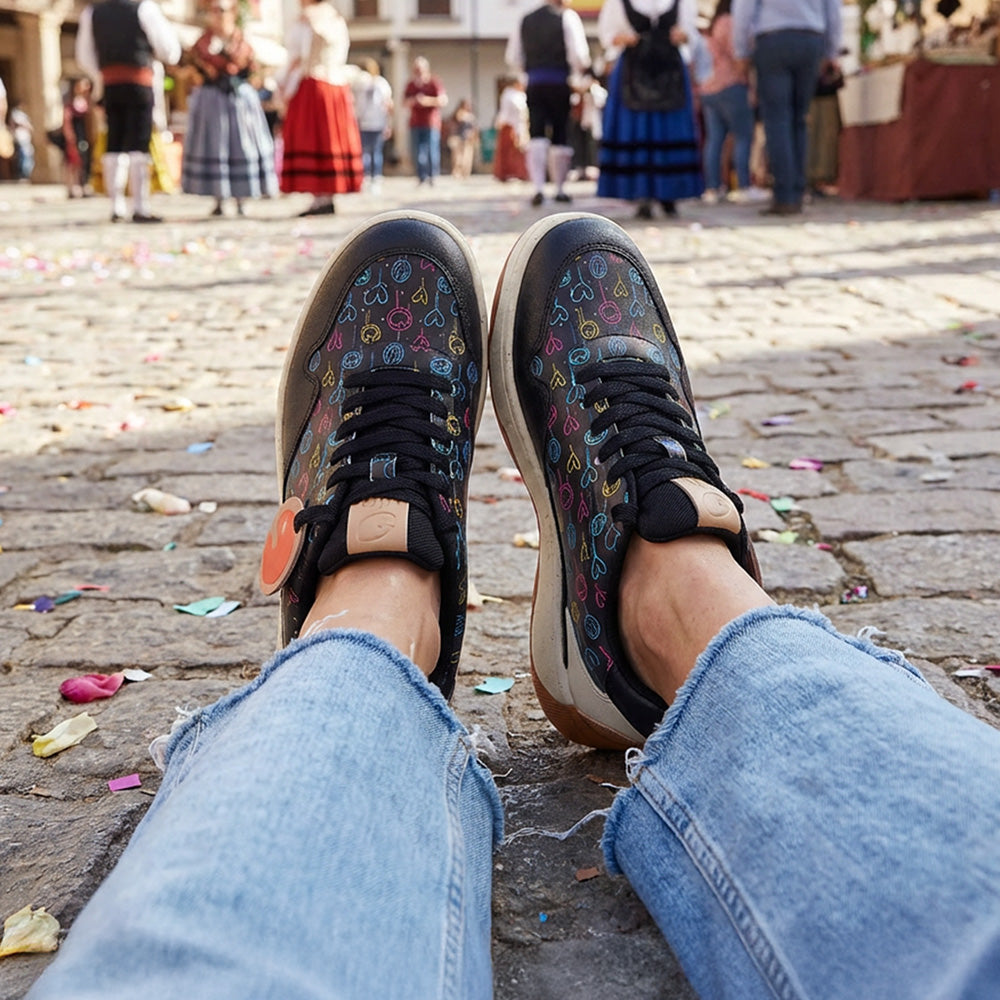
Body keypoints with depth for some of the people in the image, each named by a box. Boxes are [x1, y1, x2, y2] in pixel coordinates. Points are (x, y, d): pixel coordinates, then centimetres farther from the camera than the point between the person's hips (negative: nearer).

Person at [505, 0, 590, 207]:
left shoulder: (526, 20, 11)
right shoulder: (567, 17, -2)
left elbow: (512, 58, 11)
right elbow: (578, 54, -11)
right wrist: (580, 70, 9)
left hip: (534, 84, 3)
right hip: (559, 83, -3)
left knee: (537, 135, -1)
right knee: (560, 136, 8)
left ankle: (538, 188, -16)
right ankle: (560, 189, 14)